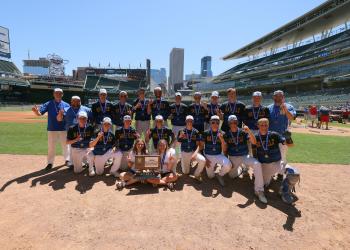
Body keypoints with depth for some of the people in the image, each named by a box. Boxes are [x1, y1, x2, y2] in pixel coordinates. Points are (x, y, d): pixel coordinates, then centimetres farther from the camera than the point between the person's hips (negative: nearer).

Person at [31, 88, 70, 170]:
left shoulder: (66, 105, 2)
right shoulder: (48, 104, -2)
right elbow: (40, 113, -13)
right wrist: (36, 111, -35)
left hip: (63, 129, 1)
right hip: (52, 129, -1)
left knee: (65, 145, 14)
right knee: (51, 147, 7)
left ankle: (67, 159, 30)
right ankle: (50, 162, 19)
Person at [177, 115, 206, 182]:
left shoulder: (196, 132, -4)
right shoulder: (181, 131, -3)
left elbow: (198, 145, -5)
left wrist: (195, 153, -22)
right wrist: (180, 136, -20)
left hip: (194, 152, 0)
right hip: (184, 153, 0)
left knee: (203, 160, -29)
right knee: (185, 172, 0)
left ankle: (197, 175, -4)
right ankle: (188, 163, 35)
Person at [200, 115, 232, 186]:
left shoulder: (222, 134, -4)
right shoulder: (206, 133, -6)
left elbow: (224, 150, -7)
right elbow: (201, 147, 0)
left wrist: (221, 138, -21)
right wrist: (205, 159, -6)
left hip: (219, 155, 0)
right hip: (208, 156, 0)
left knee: (228, 166, -29)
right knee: (211, 176, 2)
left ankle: (220, 175, 4)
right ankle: (214, 165, 34)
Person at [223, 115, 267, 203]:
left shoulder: (243, 132, -6)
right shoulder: (226, 135, -1)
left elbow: (254, 142, -20)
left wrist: (249, 131, -34)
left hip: (245, 156, -2)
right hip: (233, 158, 2)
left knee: (257, 164, -29)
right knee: (232, 175, -2)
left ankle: (259, 190, -20)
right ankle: (239, 168, 33)